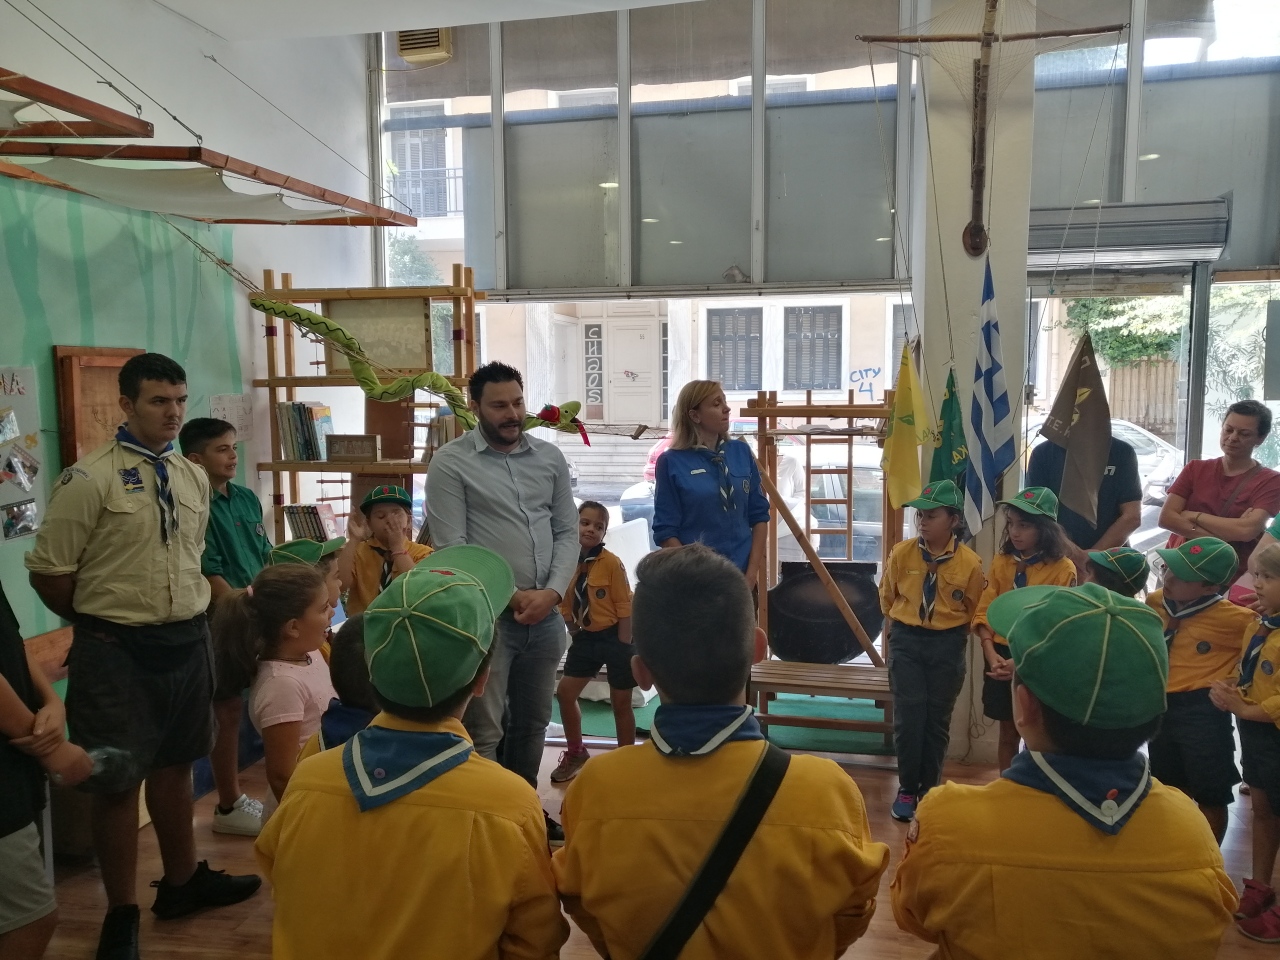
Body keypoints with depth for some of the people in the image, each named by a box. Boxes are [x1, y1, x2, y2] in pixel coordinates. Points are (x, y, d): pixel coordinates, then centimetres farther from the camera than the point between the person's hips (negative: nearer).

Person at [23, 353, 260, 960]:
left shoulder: (195, 479, 6)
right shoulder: (89, 480, -14)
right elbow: (48, 571, -10)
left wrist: (184, 620, 12)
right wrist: (99, 624, 1)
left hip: (187, 640, 6)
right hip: (116, 649, -6)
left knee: (175, 767, 19)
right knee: (118, 780, 6)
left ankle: (181, 882, 37)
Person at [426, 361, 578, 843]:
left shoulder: (550, 457, 7)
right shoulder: (450, 463, -7)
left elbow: (568, 532, 7)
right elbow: (451, 549, -11)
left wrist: (553, 592, -9)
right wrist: (512, 596, -13)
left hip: (545, 615, 5)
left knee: (532, 722, 19)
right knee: (482, 733, 0)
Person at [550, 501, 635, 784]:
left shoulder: (611, 562, -16)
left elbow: (624, 607, -13)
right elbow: (566, 605, 7)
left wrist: (623, 647, -13)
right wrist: (577, 635, 4)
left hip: (615, 637, -5)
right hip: (585, 638, 5)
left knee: (620, 703, 6)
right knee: (565, 692, 5)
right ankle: (576, 752, 25)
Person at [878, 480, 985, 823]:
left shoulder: (970, 563, -13)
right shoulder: (901, 553, -9)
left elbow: (974, 611, 4)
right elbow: (887, 597, 9)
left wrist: (950, 633, 4)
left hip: (947, 645, 0)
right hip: (906, 642, 0)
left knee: (937, 720, 9)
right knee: (909, 716, -3)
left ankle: (929, 790, 25)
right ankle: (907, 790, 13)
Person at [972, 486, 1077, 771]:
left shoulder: (1063, 568, -11)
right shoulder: (1001, 562, 3)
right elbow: (985, 611, 1)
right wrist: (991, 654, -12)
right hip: (1001, 657, 4)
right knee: (1007, 734, 15)